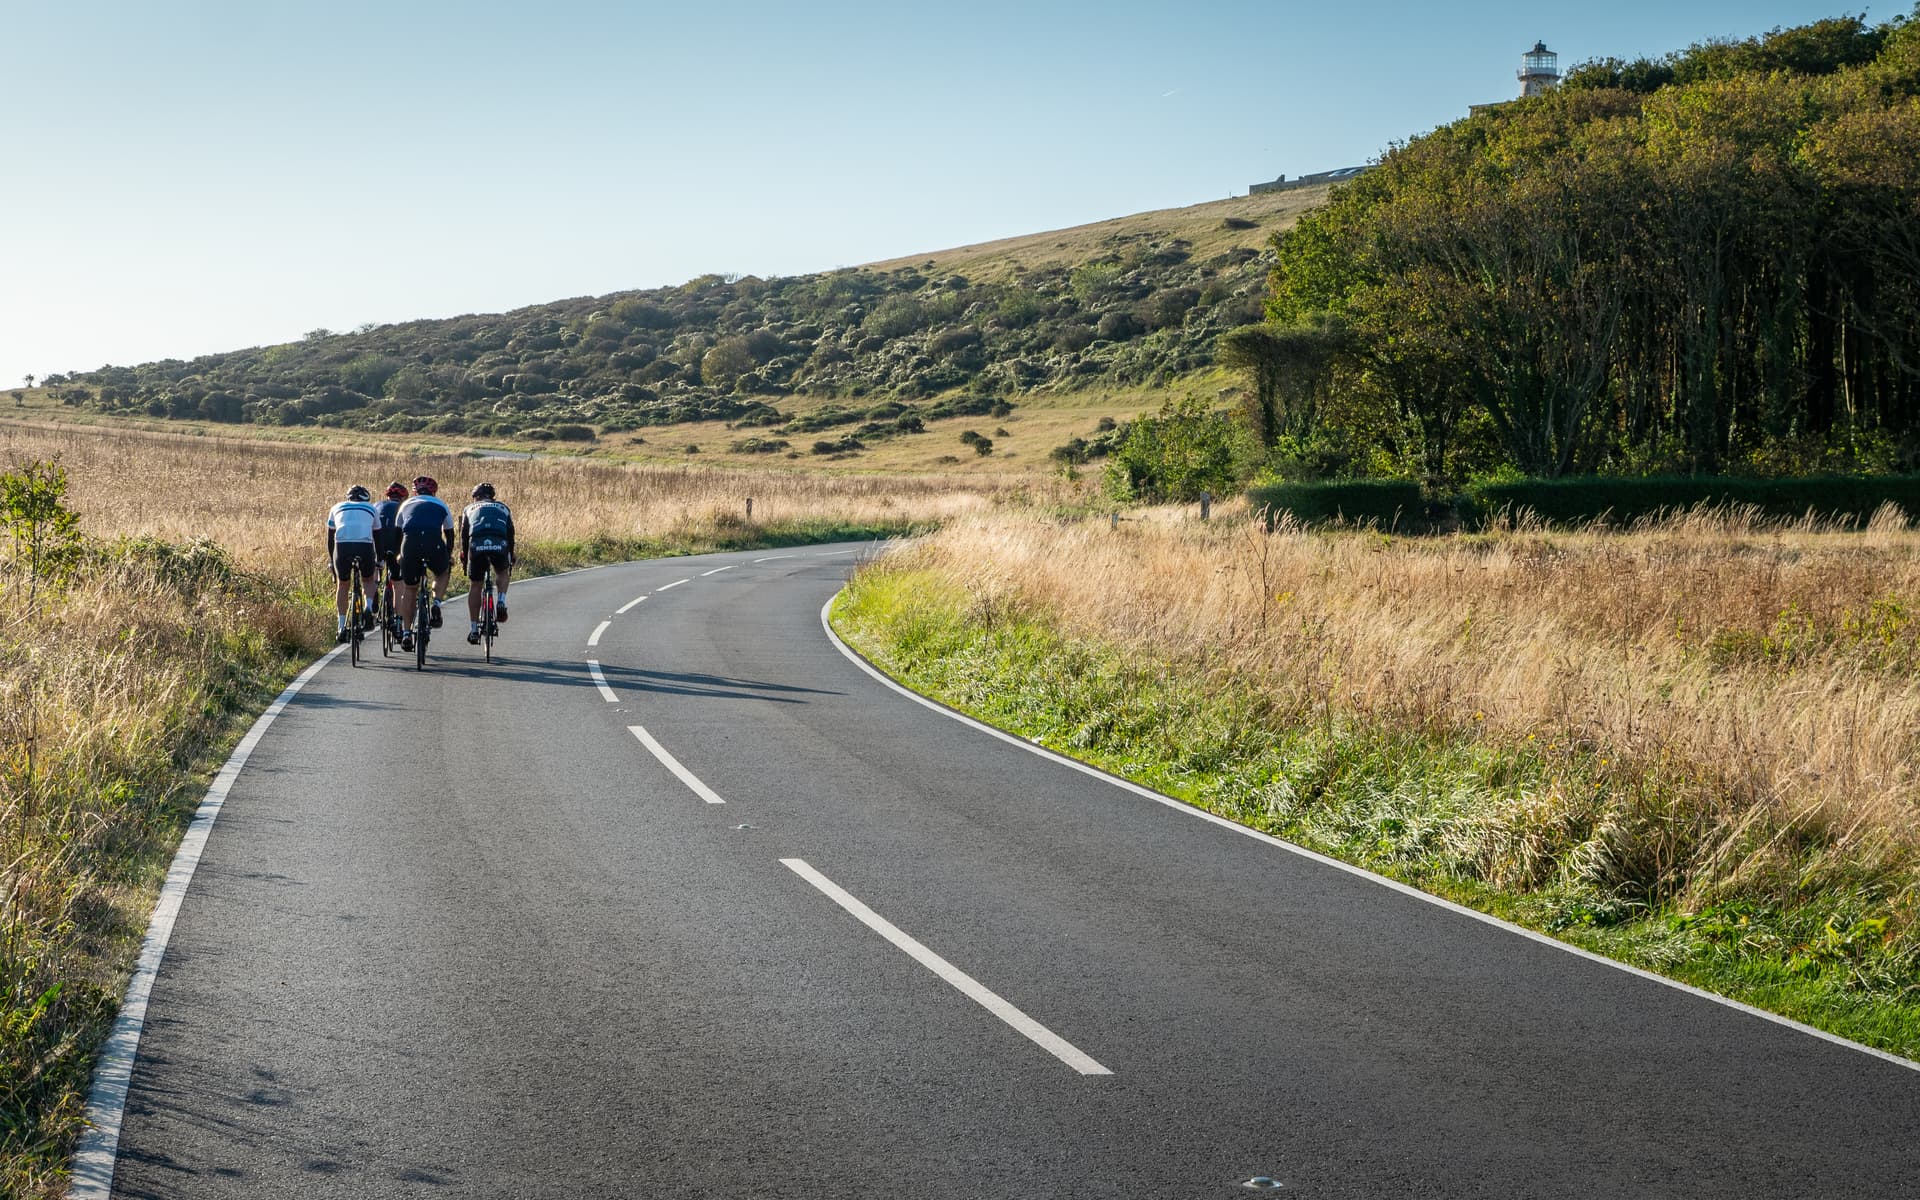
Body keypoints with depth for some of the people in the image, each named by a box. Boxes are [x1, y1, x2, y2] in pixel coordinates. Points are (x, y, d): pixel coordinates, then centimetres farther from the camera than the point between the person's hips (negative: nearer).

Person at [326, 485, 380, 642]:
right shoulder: (371, 509, 28)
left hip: (342, 545, 0)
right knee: (368, 580, 26)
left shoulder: (336, 508, 29)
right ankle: (369, 609, 0)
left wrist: (331, 562, 39)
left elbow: (330, 539, 31)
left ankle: (341, 627, 14)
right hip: (365, 545, 0)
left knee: (342, 585, 20)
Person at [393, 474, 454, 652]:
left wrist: (399, 555, 49)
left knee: (409, 589, 15)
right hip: (434, 543, -1)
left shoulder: (406, 505, 30)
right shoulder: (441, 505, 27)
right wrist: (449, 556, 49)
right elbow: (449, 533, 35)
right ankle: (436, 606, 5)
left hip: (410, 543, 1)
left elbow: (398, 532, 35)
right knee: (442, 573, 29)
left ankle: (406, 633, 12)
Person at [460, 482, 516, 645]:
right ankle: (501, 602, 4)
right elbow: (510, 535, 30)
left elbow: (464, 536, 25)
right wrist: (511, 560, 37)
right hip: (499, 544, 0)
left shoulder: (469, 509, 30)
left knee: (475, 585, 14)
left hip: (477, 544, 0)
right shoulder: (503, 508, 32)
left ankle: (473, 629, 12)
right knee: (502, 572, 30)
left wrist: (463, 560, 31)